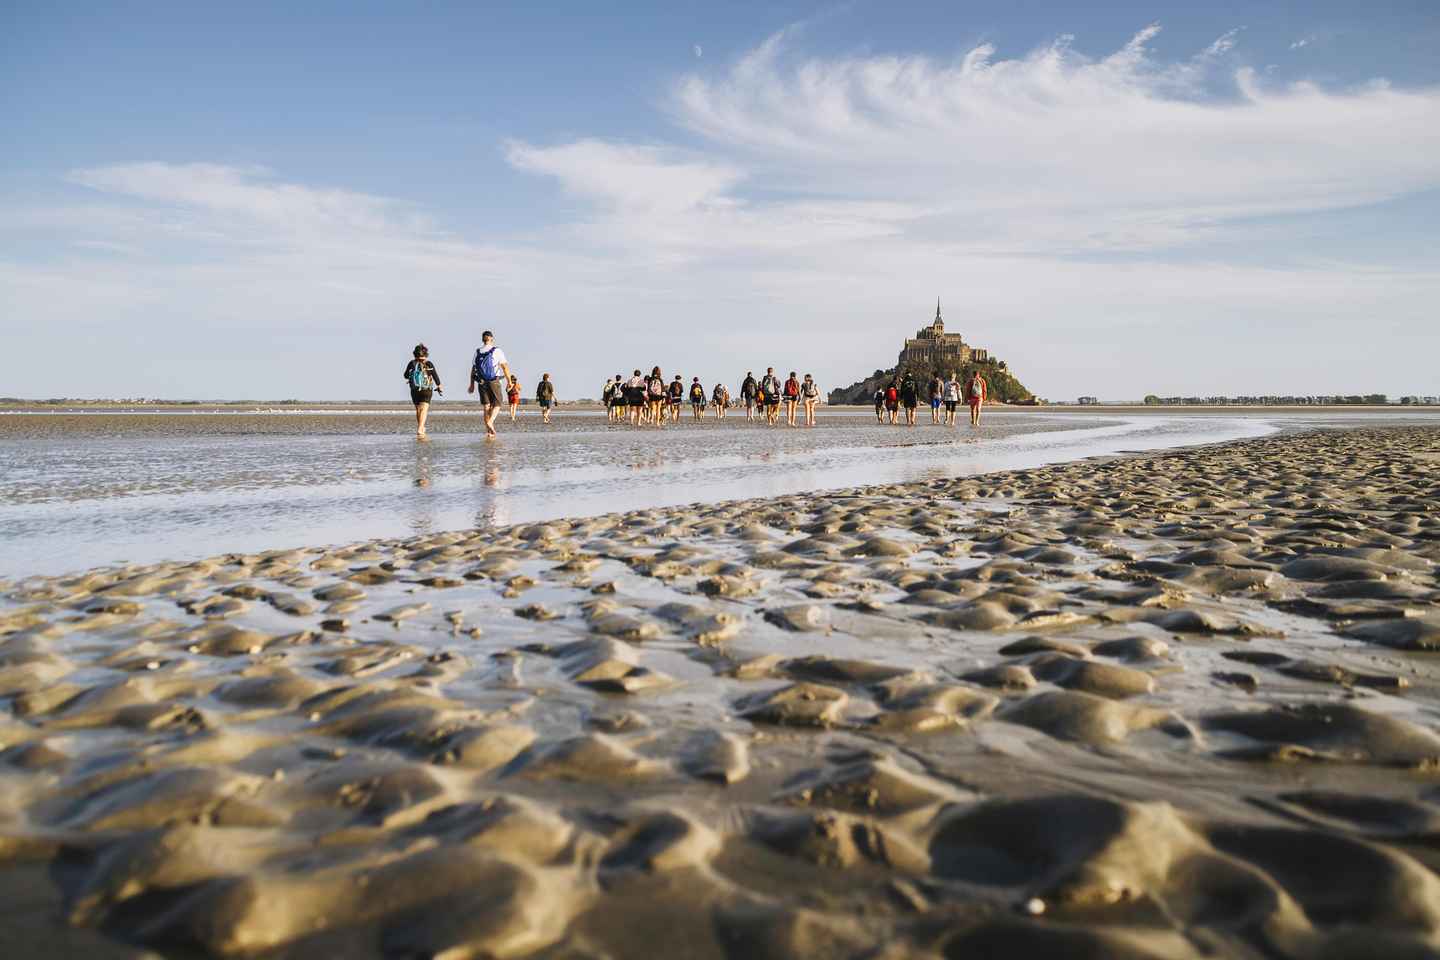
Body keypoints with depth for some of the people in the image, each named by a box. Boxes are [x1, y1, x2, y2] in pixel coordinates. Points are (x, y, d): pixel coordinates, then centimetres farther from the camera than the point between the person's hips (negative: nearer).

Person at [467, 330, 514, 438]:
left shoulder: (477, 352, 7)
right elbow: (505, 367, -8)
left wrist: (472, 385, 12)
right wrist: (509, 382, -4)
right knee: (497, 404, 8)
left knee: (487, 406, 9)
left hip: (481, 383, 3)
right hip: (494, 382, -3)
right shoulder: (497, 351, -4)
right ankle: (490, 422, -18)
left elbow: (473, 369, 7)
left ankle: (488, 430, 4)